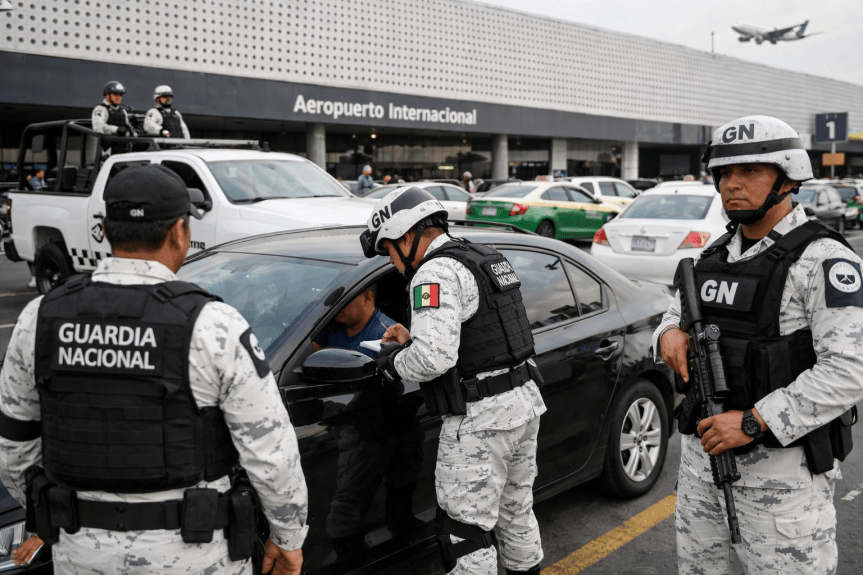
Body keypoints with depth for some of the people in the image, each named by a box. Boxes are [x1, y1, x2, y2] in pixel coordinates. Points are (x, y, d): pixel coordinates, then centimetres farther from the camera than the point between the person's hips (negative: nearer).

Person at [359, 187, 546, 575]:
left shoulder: (436, 272, -16)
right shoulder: (485, 259, 15)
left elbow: (434, 357, -27)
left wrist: (395, 362, -7)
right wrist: (413, 338, 14)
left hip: (481, 418, -10)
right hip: (524, 399, 10)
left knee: (465, 534, 0)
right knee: (516, 512, 25)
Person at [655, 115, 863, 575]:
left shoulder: (823, 261, -14)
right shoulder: (715, 256, 8)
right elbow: (679, 314, 18)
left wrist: (753, 423, -24)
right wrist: (670, 334, -7)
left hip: (783, 465, -7)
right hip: (704, 452, 7)